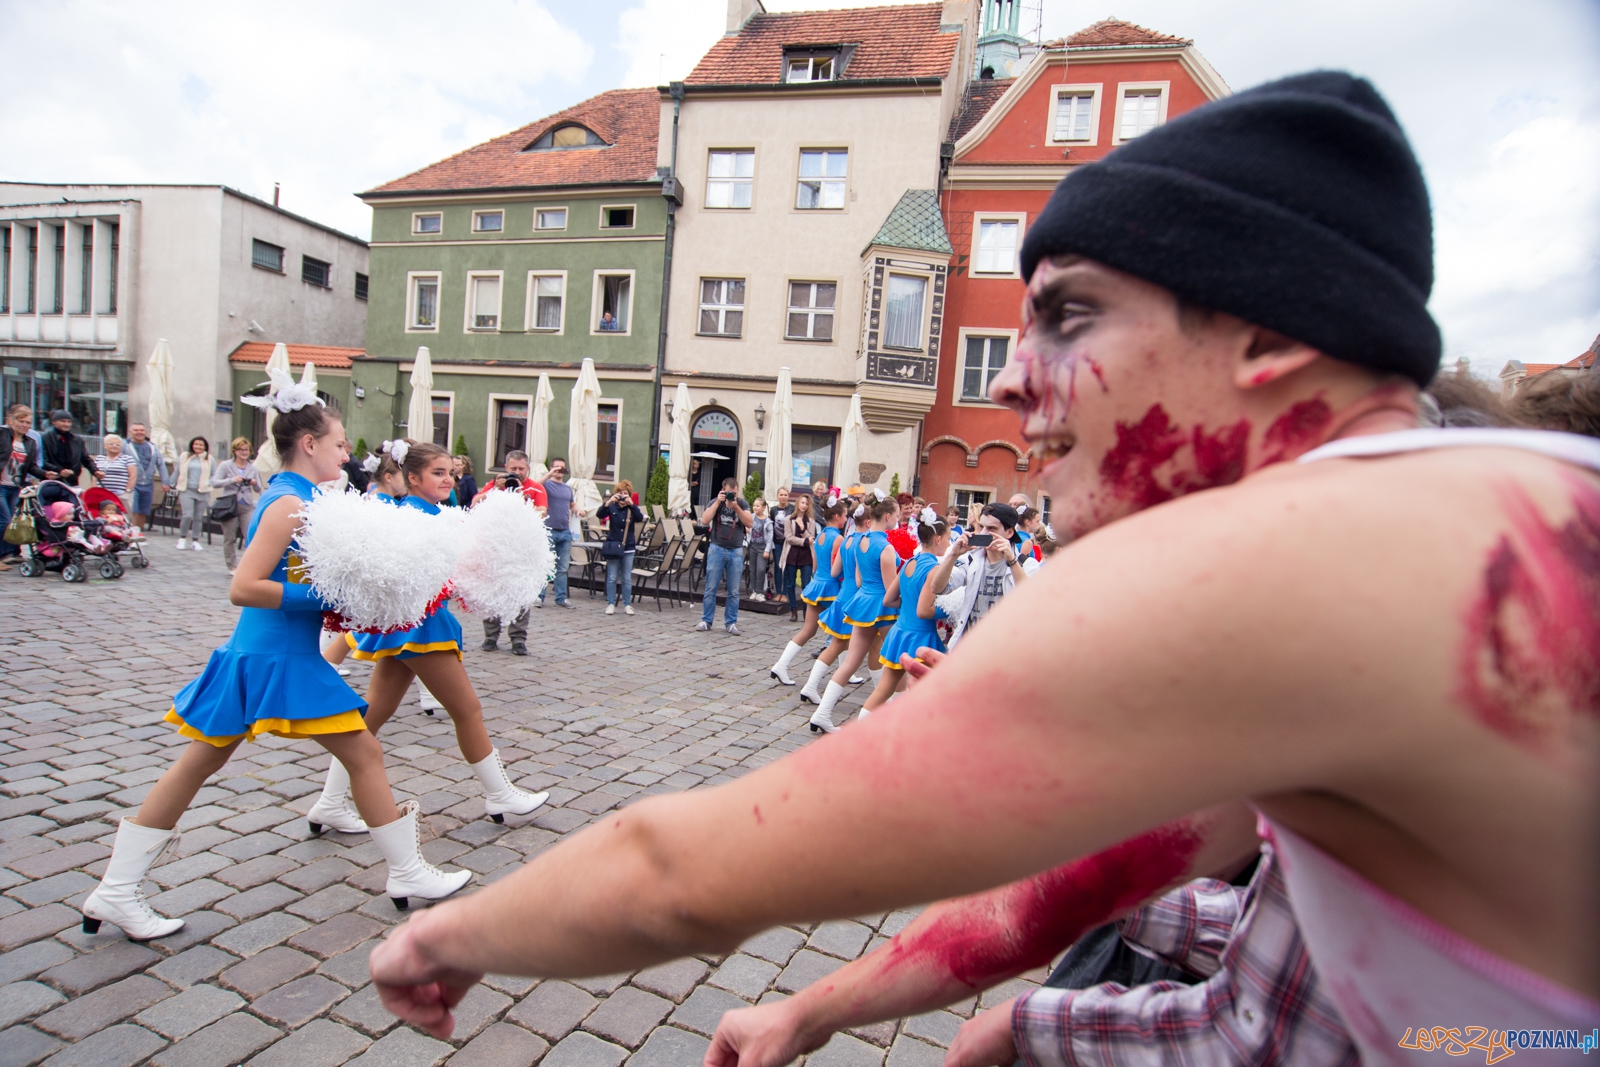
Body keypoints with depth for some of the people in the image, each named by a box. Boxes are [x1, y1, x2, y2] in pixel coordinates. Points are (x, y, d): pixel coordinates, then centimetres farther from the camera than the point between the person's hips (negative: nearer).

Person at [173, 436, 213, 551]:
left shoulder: (209, 458, 6)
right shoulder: (184, 457, 6)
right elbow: (176, 472, 14)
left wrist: (208, 484, -8)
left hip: (203, 492, 1)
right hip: (187, 490, -1)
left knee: (198, 517, 6)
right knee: (188, 515, -11)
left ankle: (195, 540, 17)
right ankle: (182, 538, 7)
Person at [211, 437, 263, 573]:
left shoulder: (253, 468, 10)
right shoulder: (225, 465, 2)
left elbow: (258, 490, 12)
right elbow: (214, 482, -8)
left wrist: (255, 483, -10)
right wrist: (232, 480, -21)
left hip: (248, 506, 1)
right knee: (229, 539, 7)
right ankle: (232, 566, 18)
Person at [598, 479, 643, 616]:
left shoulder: (632, 508, 3)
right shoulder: (612, 507, -1)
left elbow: (640, 519, -15)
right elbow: (600, 515, -17)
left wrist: (631, 504, -26)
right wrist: (608, 502, -31)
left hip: (628, 547, 1)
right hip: (613, 546, -1)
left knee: (627, 578, 6)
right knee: (612, 577, 3)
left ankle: (627, 605, 13)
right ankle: (610, 604, 10)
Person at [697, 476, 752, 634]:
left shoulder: (742, 504, 5)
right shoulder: (715, 502, 3)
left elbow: (749, 523, -7)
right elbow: (704, 521, -10)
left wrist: (736, 507, -17)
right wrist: (718, 502, -12)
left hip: (736, 551, 1)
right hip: (717, 549, -1)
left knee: (734, 591, 3)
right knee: (711, 589, 1)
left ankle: (731, 623, 11)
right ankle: (706, 620, 9)